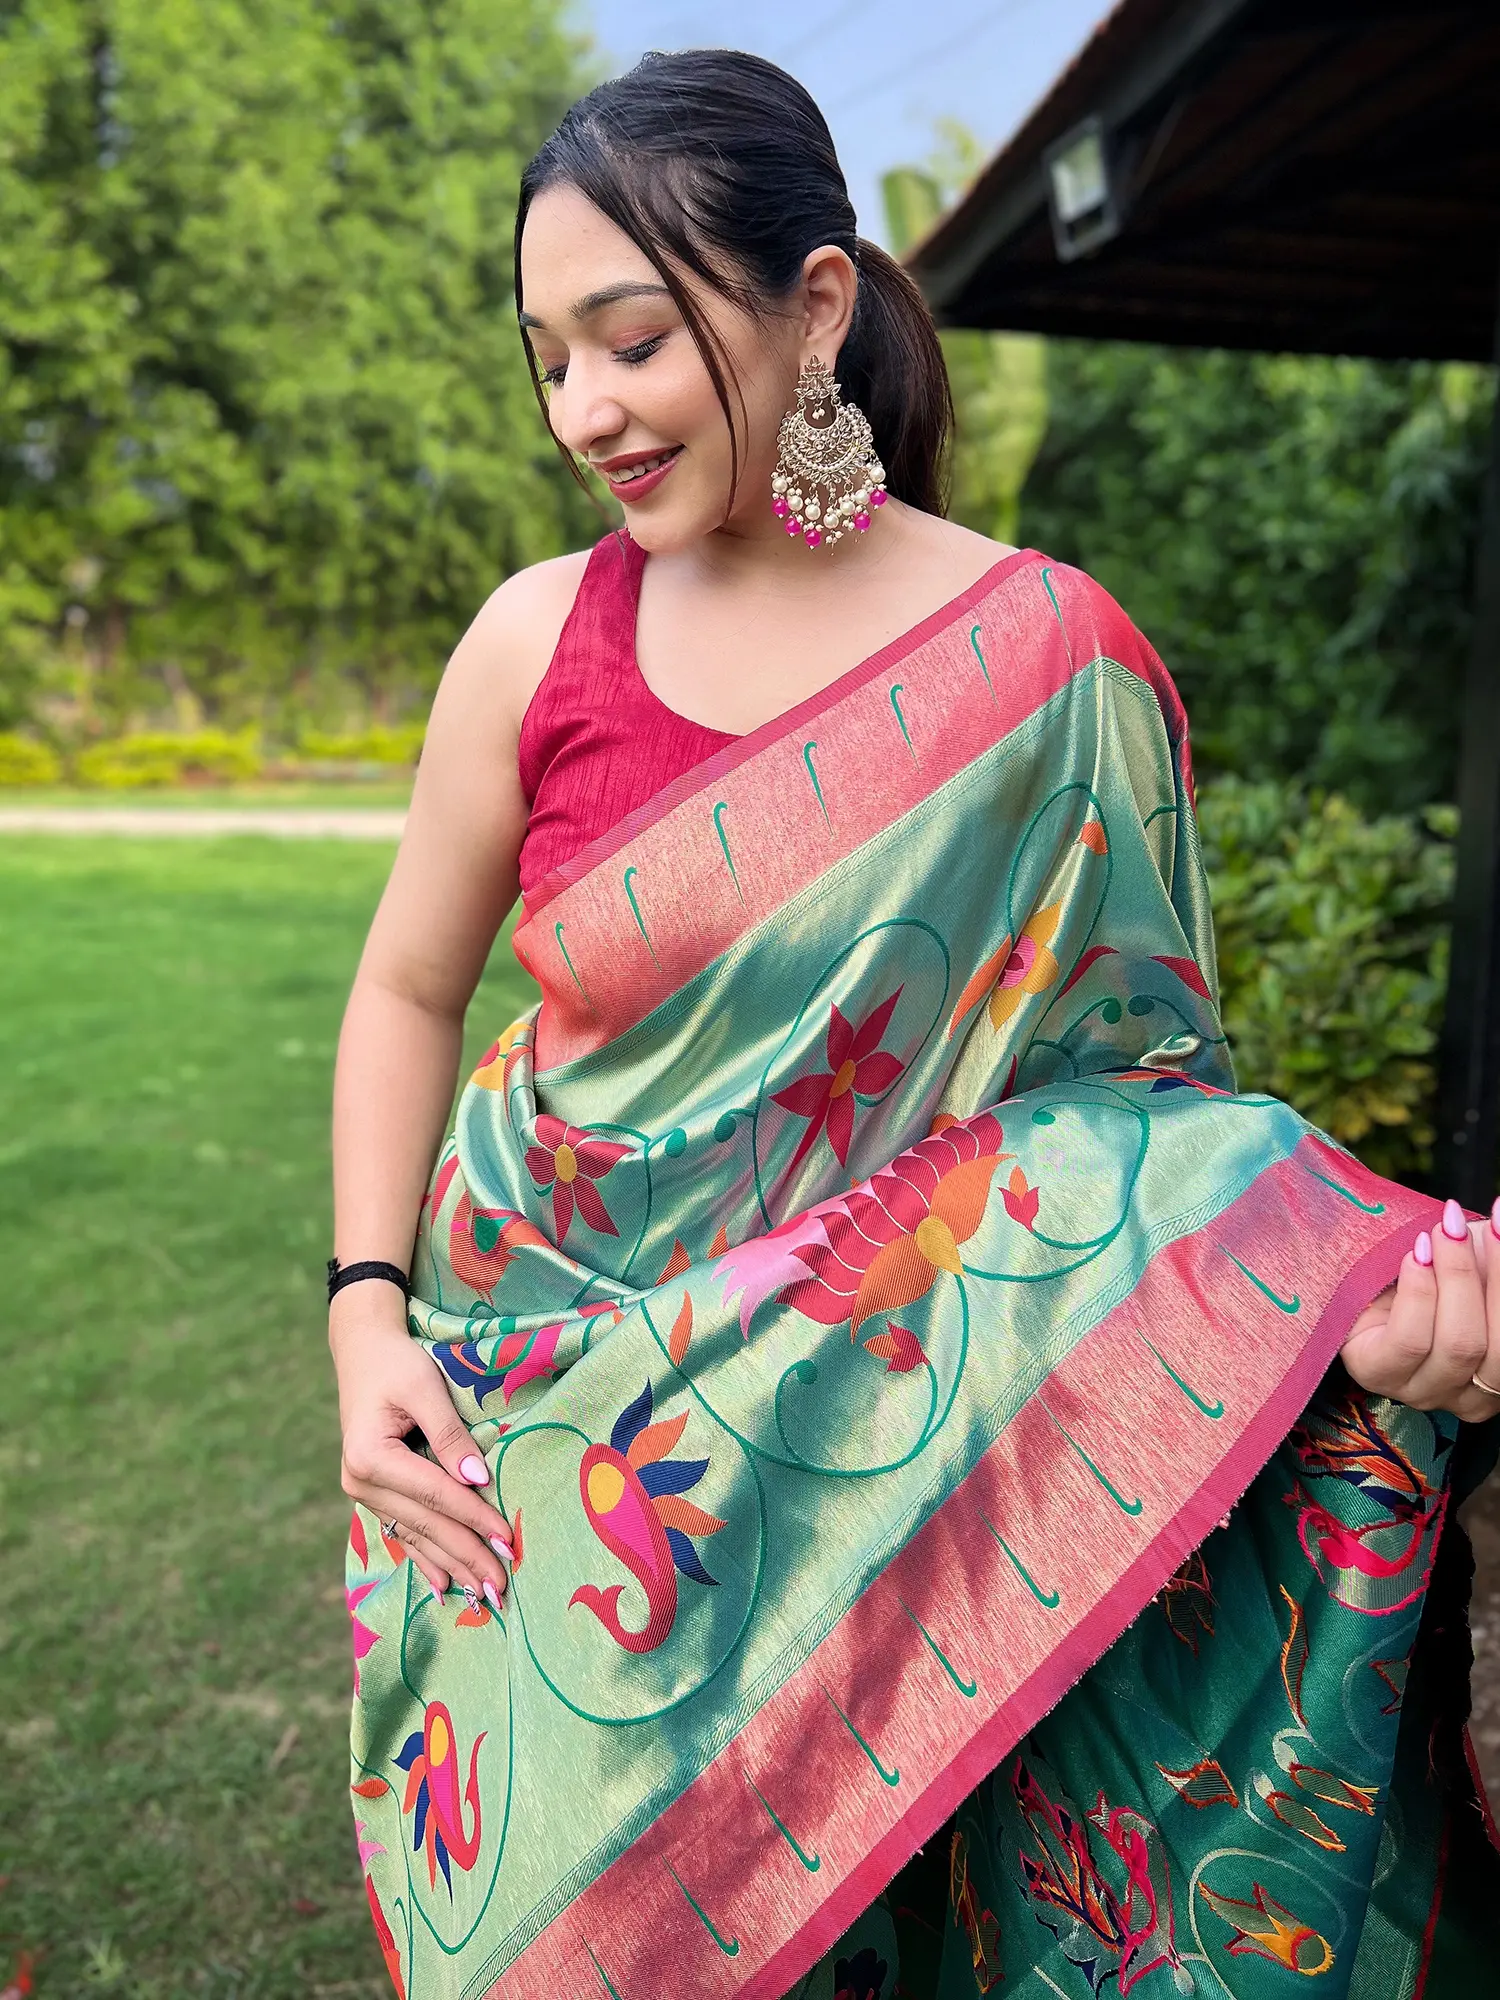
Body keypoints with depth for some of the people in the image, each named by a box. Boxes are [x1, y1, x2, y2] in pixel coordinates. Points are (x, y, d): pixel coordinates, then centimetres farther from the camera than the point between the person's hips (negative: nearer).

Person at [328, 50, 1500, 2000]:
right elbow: (408, 989, 5)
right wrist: (367, 1314, -4)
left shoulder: (1051, 656, -11)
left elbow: (1133, 1068, -6)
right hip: (538, 1399, 2)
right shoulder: (539, 636, -6)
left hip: (874, 1429, -1)